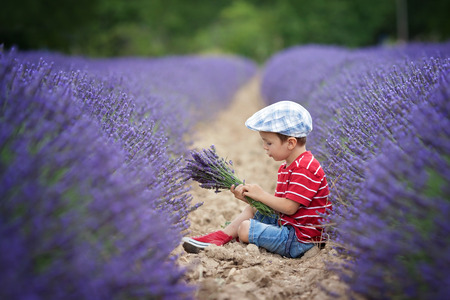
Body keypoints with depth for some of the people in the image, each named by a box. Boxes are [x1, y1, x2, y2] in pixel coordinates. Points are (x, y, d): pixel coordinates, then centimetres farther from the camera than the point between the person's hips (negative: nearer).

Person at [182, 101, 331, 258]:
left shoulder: (305, 169, -20)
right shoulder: (287, 167, 15)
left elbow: (289, 207, -24)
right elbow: (279, 202, 10)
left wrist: (261, 195, -12)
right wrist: (248, 196, -2)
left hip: (299, 240, -10)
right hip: (286, 224, 10)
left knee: (244, 228, -19)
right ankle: (222, 236, 4)